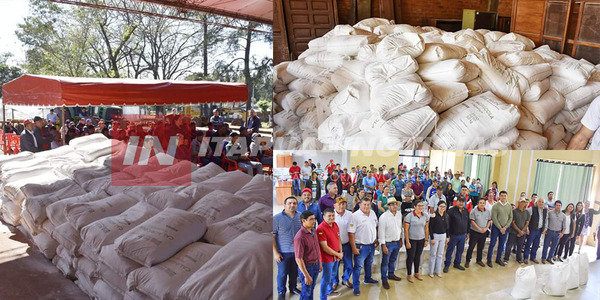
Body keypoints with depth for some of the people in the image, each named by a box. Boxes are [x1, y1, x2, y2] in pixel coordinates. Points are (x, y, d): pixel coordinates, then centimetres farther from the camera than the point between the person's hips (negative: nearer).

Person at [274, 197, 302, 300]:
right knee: (282, 273, 8)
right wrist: (275, 252, -14)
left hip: (297, 251, 4)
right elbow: (272, 236, -11)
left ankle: (293, 288, 39)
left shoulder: (300, 217, 1)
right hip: (283, 252, -4)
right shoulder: (277, 218, -12)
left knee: (294, 272, 17)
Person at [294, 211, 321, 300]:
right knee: (306, 292, 11)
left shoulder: (313, 231, -2)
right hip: (306, 267, -7)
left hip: (316, 265, 7)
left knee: (312, 289, 24)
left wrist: (319, 263, 16)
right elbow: (298, 258, -24)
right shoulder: (300, 237, -27)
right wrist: (306, 275, -21)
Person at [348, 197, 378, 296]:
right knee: (358, 266, 0)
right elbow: (351, 233, -19)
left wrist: (377, 240, 15)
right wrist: (354, 248, -19)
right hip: (361, 246, -7)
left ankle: (368, 278, 45)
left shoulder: (373, 213, 2)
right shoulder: (355, 216, -19)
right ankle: (356, 286, 13)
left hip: (371, 245, 7)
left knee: (369, 263, 24)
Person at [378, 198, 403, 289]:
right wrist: (383, 245, -16)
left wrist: (401, 239, 15)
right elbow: (381, 232, -16)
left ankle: (391, 274, 41)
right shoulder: (383, 217, -18)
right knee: (385, 262, 6)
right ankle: (384, 280, 19)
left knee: (393, 260, 22)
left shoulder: (399, 214, 1)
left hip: (397, 242, 6)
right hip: (388, 243, -6)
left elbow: (400, 227, 13)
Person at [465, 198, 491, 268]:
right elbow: (472, 221, -13)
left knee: (481, 247, 16)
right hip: (474, 232, -4)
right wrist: (479, 229, -17)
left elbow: (489, 221, 7)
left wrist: (486, 228, -8)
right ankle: (467, 260, 12)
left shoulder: (488, 212, 2)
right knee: (471, 247, 1)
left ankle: (479, 260, 32)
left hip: (484, 233, 4)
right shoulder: (474, 211, -12)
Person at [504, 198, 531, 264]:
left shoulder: (527, 212, 4)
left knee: (520, 246, 11)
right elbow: (513, 223, -8)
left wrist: (522, 231, -6)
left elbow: (527, 223, 4)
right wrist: (519, 231, -13)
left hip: (522, 232, 3)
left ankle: (519, 259, 27)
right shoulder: (514, 211, -7)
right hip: (513, 232, -3)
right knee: (509, 245, 0)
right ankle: (506, 259, 11)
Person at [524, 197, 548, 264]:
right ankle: (526, 258, 9)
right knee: (529, 243, 0)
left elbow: (546, 220, 17)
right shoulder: (532, 209, -10)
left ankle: (533, 257, 27)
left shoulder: (546, 210, 8)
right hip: (532, 230, -6)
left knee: (536, 245, 14)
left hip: (540, 230, 6)